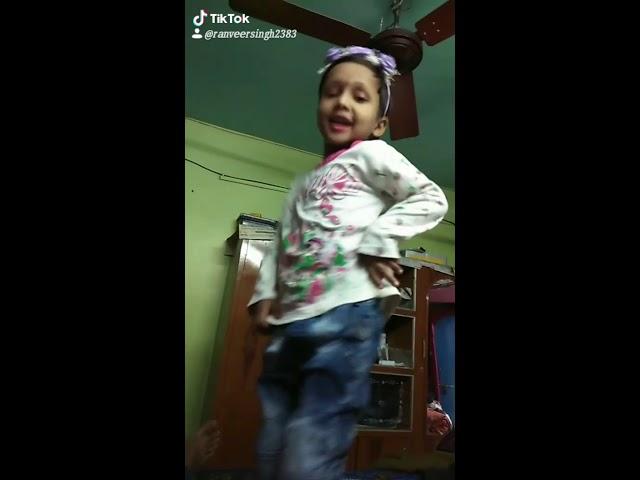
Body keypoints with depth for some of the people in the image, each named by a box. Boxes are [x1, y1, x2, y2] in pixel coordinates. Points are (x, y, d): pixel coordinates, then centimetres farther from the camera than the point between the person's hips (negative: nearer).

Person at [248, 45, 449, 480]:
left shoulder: (371, 154, 7)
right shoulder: (303, 183, 27)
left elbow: (432, 199, -4)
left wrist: (377, 240, -14)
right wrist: (265, 293, 10)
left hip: (346, 312, -7)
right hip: (291, 321, 8)